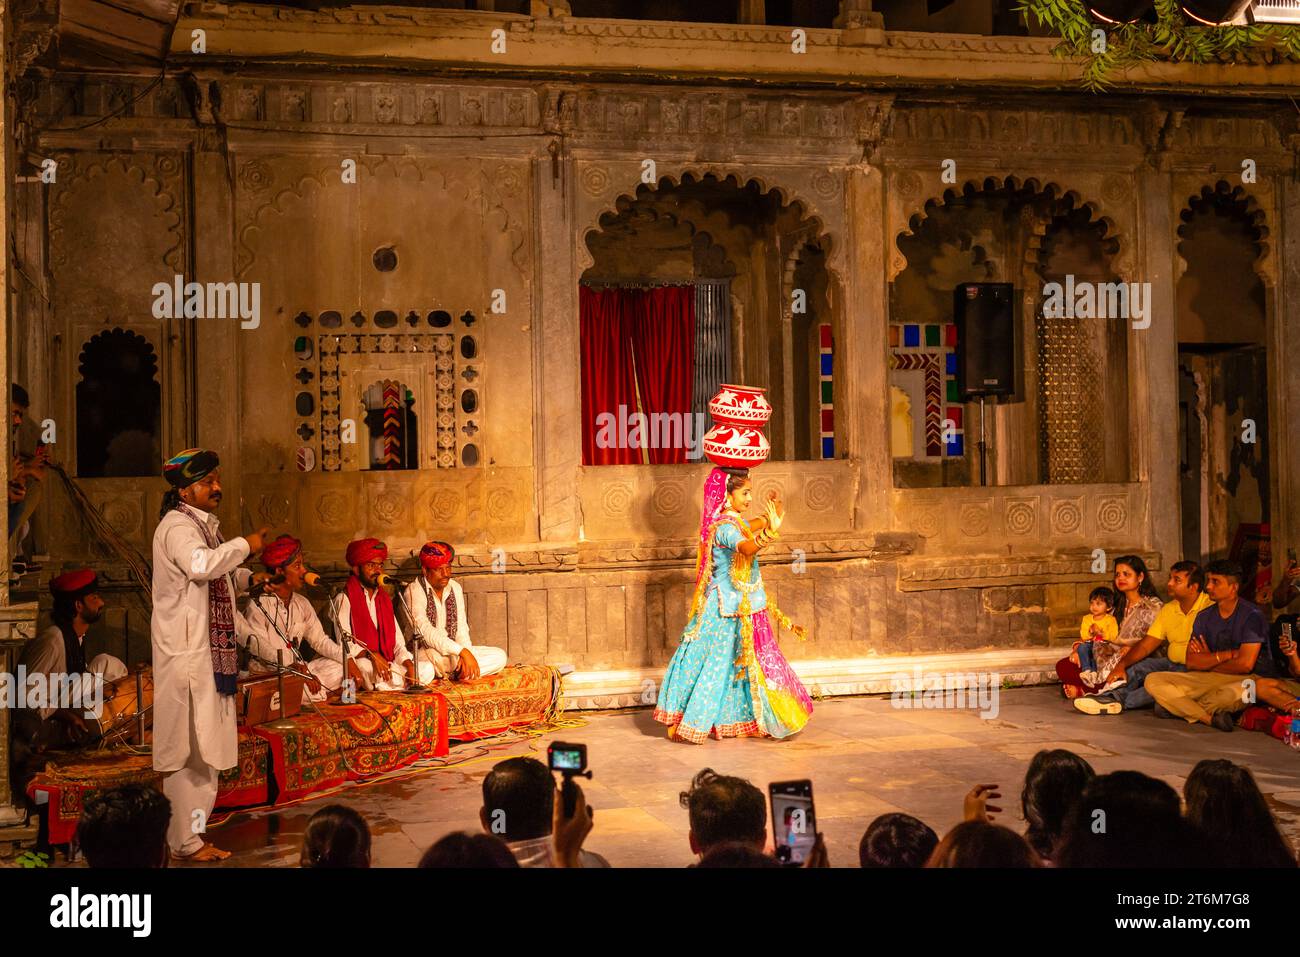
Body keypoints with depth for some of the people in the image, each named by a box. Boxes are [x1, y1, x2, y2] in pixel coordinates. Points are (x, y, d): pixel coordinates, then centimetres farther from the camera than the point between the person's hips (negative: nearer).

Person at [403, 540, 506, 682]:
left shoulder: (455, 588, 9)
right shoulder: (414, 591, -12)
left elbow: (461, 629, 5)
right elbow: (426, 633, -23)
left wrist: (467, 654, -17)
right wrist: (462, 652, -32)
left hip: (453, 652, 8)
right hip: (424, 653, -8)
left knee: (499, 657, -9)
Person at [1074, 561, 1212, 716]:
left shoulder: (1208, 608, -12)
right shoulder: (1168, 610, 11)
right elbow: (1146, 645, 7)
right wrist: (1121, 665, -7)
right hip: (1171, 663, 7)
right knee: (1135, 667, -12)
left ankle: (1116, 699, -35)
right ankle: (1114, 695, -37)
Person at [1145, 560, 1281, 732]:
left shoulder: (1251, 616, -7)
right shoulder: (1204, 617, 10)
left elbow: (1245, 664, -16)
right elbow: (1191, 662, 1)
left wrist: (1208, 662, -1)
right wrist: (1226, 655, -13)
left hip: (1247, 679, -5)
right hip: (1211, 679, 6)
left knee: (1235, 693, -44)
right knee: (1153, 681, -13)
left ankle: (1180, 708, -16)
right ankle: (1212, 718, -27)